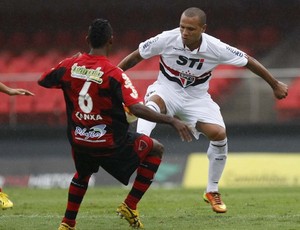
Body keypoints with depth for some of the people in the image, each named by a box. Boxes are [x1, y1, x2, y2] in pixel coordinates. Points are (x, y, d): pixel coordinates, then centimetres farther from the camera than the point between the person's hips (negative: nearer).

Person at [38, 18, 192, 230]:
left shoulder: (69, 66, -7)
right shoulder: (114, 74, -21)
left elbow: (42, 81, 12)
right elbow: (137, 109, -30)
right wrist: (172, 121, -26)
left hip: (79, 141, 5)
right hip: (110, 144, -5)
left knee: (83, 174, 37)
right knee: (156, 149, 16)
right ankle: (130, 206, 12)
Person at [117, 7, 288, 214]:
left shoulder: (216, 49, -20)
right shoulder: (166, 40, -22)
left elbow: (248, 62, -6)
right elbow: (135, 57, -7)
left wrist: (275, 85, 4)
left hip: (196, 97, 1)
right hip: (167, 89, -1)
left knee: (219, 134, -16)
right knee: (153, 102, -37)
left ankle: (212, 191, 3)